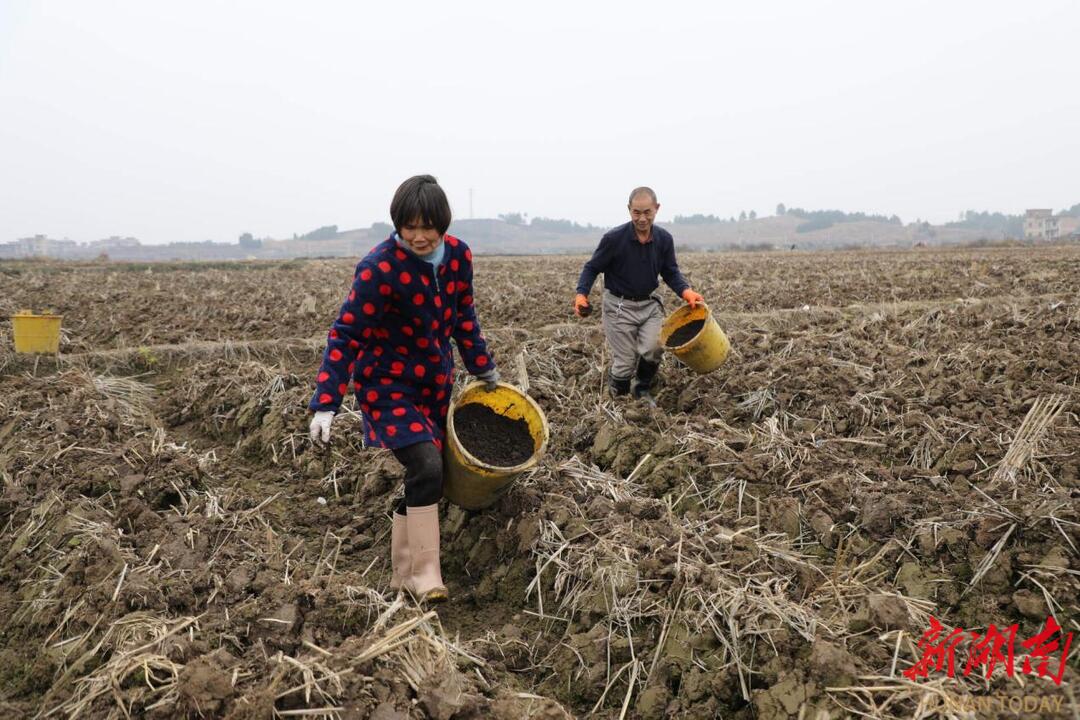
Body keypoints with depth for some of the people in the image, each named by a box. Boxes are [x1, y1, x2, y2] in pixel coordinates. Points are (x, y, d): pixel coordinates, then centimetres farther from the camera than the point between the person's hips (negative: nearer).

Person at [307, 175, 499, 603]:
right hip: (387, 383, -6)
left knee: (424, 475, 10)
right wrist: (325, 403, -29)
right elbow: (346, 334, -22)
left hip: (435, 382, 6)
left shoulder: (458, 255, -5)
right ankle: (424, 573, -8)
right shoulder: (380, 268, -23)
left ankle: (403, 574, 25)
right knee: (426, 467, -23)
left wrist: (483, 366, 19)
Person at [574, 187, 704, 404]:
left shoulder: (664, 239, -6)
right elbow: (592, 268, -5)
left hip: (649, 304, 3)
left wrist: (686, 292, -14)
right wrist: (581, 294, -21)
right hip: (619, 307, -3)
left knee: (653, 349, -19)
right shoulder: (614, 238, -17)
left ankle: (642, 389, 11)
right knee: (624, 363, -2)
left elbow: (671, 272, 5)